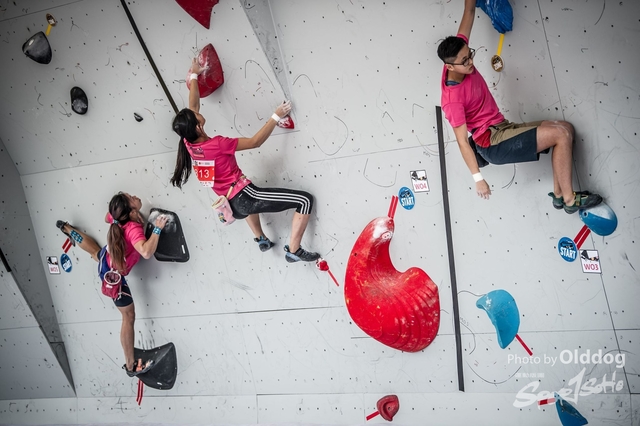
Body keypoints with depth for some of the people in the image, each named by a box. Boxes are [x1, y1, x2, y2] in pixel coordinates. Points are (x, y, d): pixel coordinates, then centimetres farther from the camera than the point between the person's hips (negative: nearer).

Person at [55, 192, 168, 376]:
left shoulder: (118, 216, -18)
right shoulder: (133, 228, -43)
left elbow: (107, 218, 8)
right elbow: (146, 252, -62)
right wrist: (157, 229, -53)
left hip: (106, 258, 8)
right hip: (113, 274, -8)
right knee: (129, 317, 1)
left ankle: (68, 229, 71)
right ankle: (130, 365, 8)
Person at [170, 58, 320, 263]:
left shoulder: (189, 143, 0)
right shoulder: (217, 144, -21)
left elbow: (193, 106, 13)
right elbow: (255, 142, -13)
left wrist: (194, 75, 23)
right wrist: (276, 117, -4)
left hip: (234, 204, 9)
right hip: (245, 198, -9)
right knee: (305, 200, -9)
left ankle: (260, 239, 40)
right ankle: (293, 251, -1)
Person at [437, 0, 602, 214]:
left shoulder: (459, 55, -4)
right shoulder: (452, 100, -25)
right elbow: (462, 141, -23)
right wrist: (478, 178, -22)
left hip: (501, 129, 10)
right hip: (493, 143, -10)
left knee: (565, 128, 7)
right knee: (561, 134, -15)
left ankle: (559, 193, 8)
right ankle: (569, 199, -4)